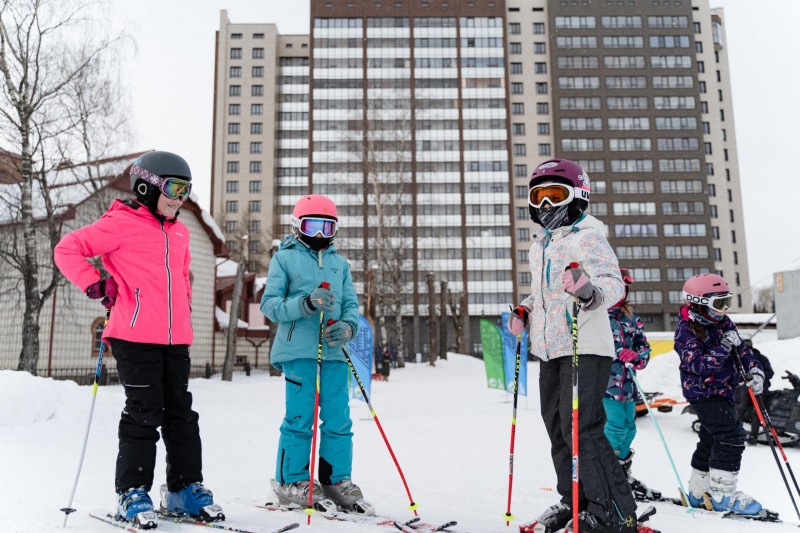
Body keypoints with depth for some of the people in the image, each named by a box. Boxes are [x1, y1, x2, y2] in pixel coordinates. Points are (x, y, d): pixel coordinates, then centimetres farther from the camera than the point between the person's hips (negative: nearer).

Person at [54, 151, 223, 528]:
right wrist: (95, 286, -10)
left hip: (175, 340, 7)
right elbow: (68, 249, -3)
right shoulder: (121, 224, -4)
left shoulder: (179, 231, 17)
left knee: (181, 414, 10)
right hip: (136, 339, -6)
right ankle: (132, 493, 14)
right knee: (144, 414, -2)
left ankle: (185, 489, 20)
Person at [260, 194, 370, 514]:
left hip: (334, 352, 5)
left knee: (338, 420, 6)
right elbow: (270, 304, -2)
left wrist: (348, 325, -7)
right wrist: (305, 303, -17)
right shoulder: (284, 259, 6)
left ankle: (337, 480, 18)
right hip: (298, 350, -4)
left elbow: (351, 304, 15)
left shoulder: (340, 263, 19)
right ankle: (291, 481, 13)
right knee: (300, 418, -1)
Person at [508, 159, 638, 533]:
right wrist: (525, 311, 12)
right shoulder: (540, 244, 18)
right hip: (549, 348, 9)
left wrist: (591, 291, -41)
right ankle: (573, 501, 27)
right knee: (557, 429, 13)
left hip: (585, 348, -8)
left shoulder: (587, 236, -8)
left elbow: (613, 283, -20)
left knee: (581, 431, -11)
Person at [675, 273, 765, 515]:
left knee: (711, 440, 15)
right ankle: (722, 494, -6)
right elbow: (699, 364, -26)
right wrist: (724, 347, -31)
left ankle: (699, 492, 29)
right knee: (731, 437, -17)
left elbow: (741, 349, 6)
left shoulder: (724, 323, 6)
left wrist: (755, 370, -10)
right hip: (703, 393, -9)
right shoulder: (687, 331, -18)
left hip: (723, 392, 9)